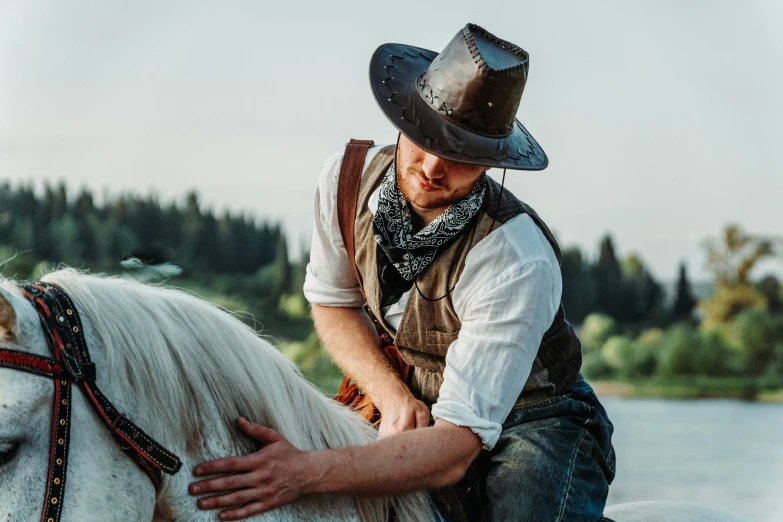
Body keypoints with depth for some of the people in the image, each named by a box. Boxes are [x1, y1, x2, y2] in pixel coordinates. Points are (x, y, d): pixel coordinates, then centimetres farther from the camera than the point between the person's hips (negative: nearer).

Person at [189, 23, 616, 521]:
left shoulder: (520, 264, -32)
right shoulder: (347, 177, -16)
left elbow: (455, 447, -35)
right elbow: (333, 300, 3)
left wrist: (307, 472, -48)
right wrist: (395, 398, -15)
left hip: (530, 420, -4)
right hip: (406, 405, 4)